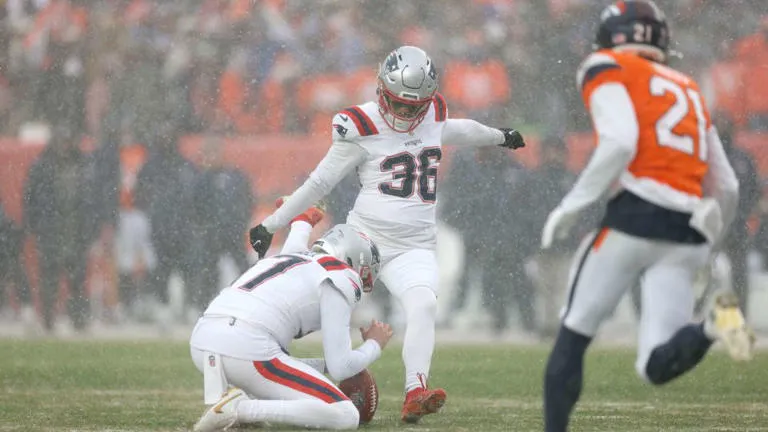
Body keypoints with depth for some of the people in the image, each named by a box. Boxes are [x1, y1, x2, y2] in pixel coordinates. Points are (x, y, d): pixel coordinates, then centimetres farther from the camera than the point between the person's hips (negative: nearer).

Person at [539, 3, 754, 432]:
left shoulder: (608, 70, 6)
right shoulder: (688, 91, 25)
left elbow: (620, 142, -13)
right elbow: (726, 189, 24)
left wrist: (572, 205, -8)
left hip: (636, 220, -5)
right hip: (687, 235, 5)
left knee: (572, 340, 10)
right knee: (657, 366, 0)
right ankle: (713, 325, -28)